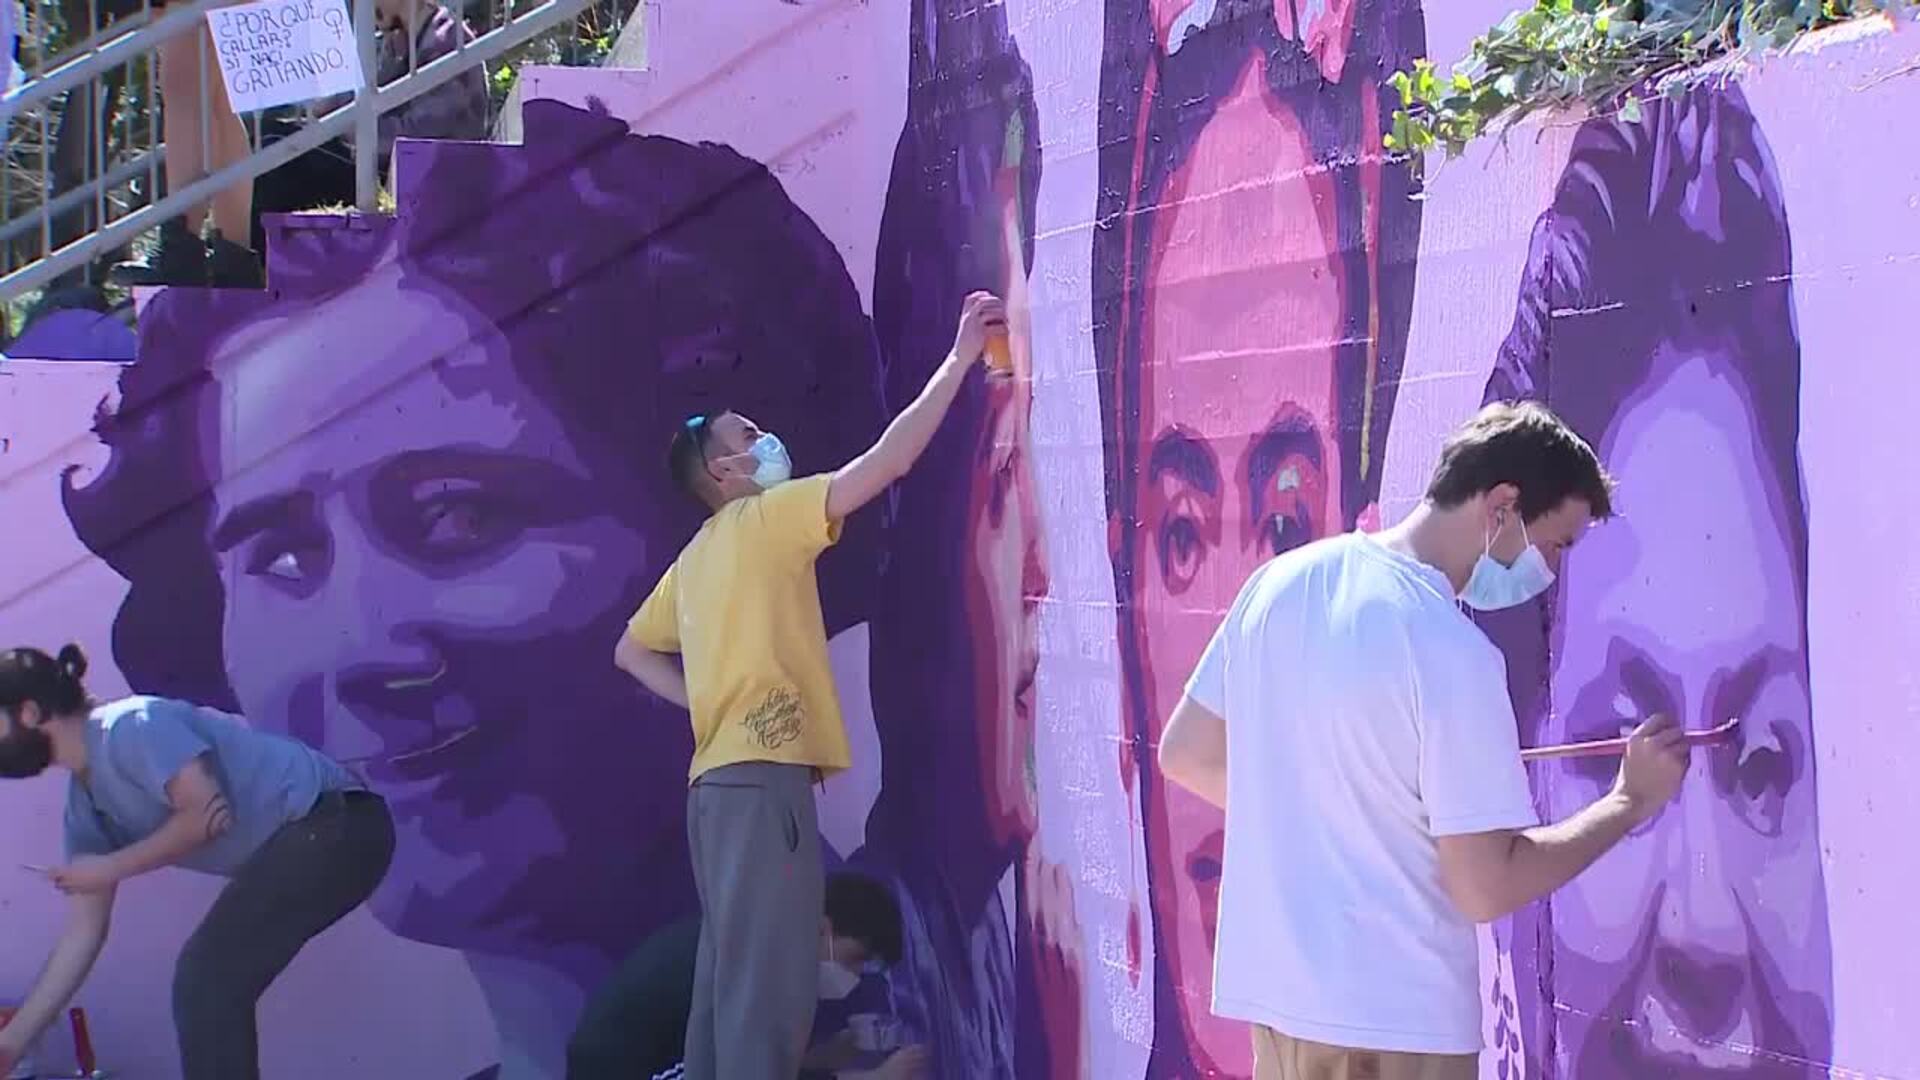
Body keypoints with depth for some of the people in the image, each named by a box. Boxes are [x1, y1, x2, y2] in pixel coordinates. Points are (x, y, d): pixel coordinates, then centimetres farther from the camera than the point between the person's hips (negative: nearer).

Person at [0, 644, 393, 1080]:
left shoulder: (129, 727, -14)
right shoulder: (85, 805, 14)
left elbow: (210, 813, -22)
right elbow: (83, 931, 15)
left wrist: (111, 867, -10)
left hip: (334, 827, -10)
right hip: (296, 845, 10)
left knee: (205, 982, -13)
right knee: (210, 985, 12)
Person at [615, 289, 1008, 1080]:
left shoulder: (696, 559, 21)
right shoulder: (765, 519, -3)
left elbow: (631, 652, 29)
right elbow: (890, 459, -9)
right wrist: (962, 357, -3)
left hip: (721, 777, 9)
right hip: (762, 775, -9)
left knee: (731, 978, 10)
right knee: (767, 984, -12)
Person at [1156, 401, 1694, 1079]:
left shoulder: (1281, 582, 2)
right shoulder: (1448, 652, -20)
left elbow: (1187, 755, 12)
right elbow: (1487, 889, -18)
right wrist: (1629, 802, -6)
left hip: (1273, 993, 7)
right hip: (1390, 1025, -7)